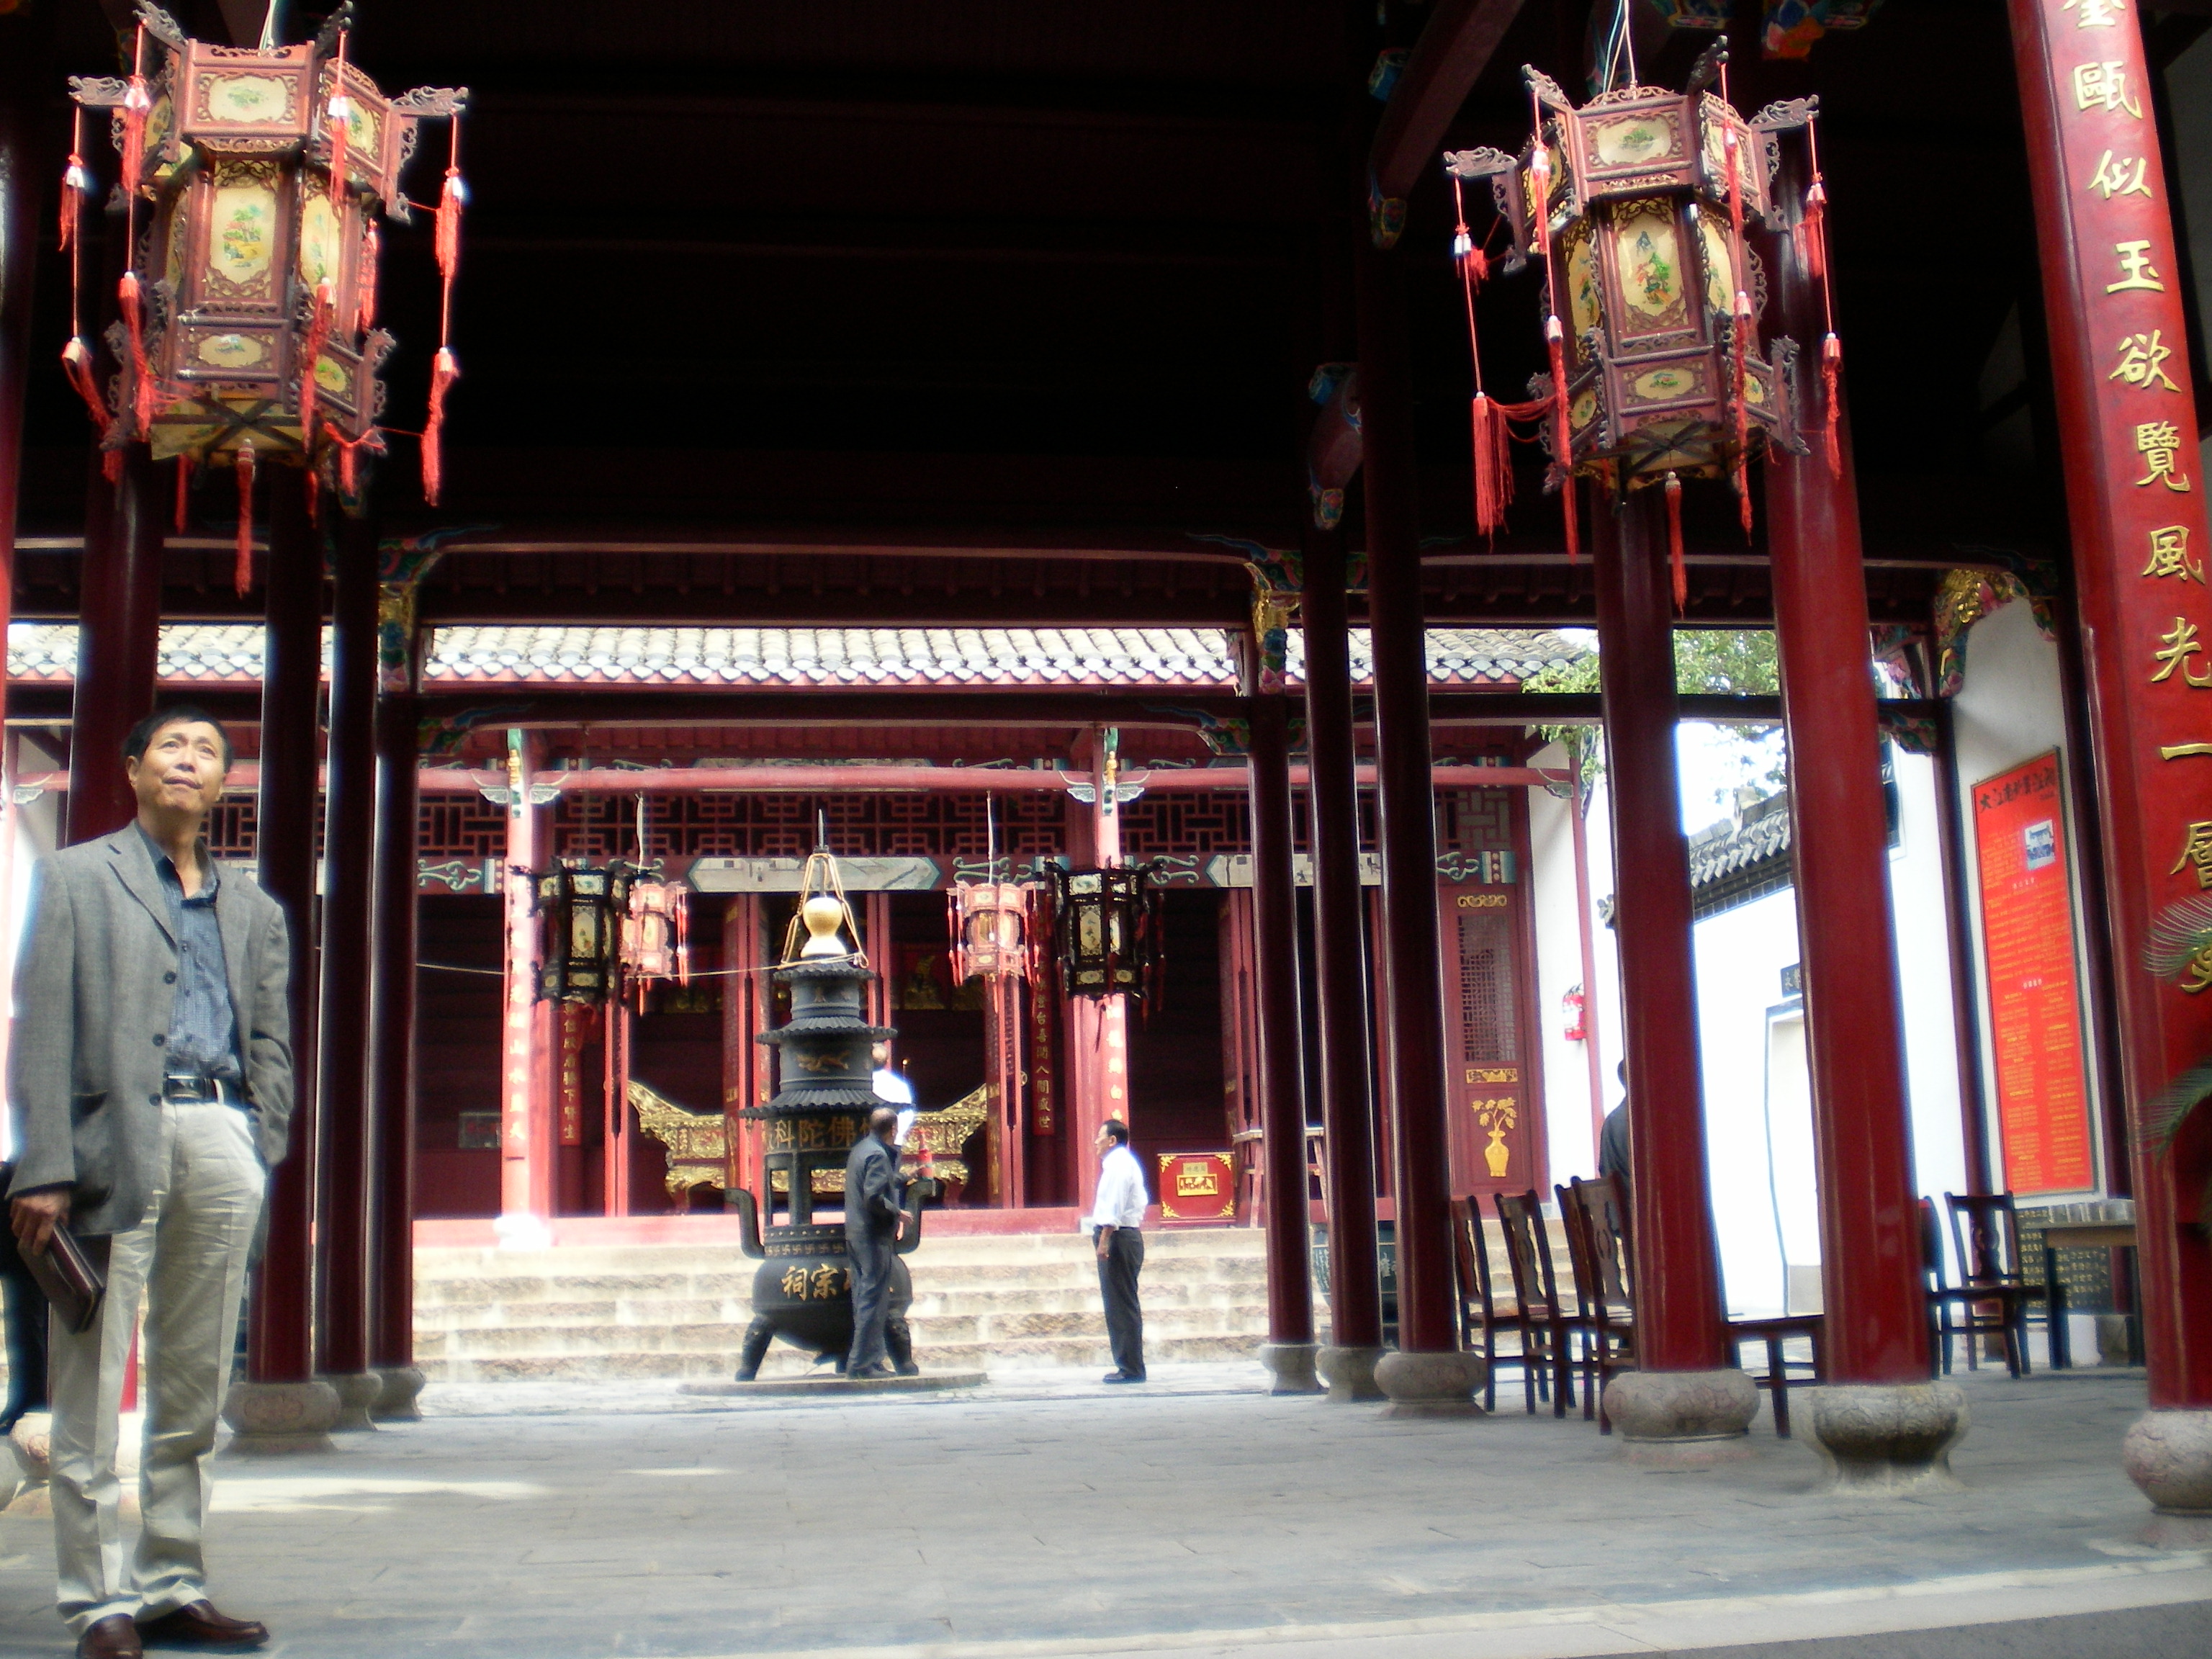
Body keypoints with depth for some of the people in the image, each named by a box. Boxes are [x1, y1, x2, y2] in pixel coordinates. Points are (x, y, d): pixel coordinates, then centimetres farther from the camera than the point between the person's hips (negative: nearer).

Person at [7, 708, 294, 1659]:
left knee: (193, 1393, 7)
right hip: (115, 1140, -4)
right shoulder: (76, 878, 12)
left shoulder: (252, 909, 23)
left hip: (221, 1135, 4)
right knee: (92, 1389, -3)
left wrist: (260, 1156, 3)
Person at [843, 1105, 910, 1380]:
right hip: (874, 1236, -10)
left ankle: (873, 1357, 17)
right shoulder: (878, 1155, -15)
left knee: (865, 1299, 12)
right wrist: (897, 1213, -10)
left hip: (855, 1234, 10)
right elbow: (874, 1197, -24)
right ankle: (862, 1363, -6)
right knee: (873, 1300, -7)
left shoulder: (860, 1149, 14)